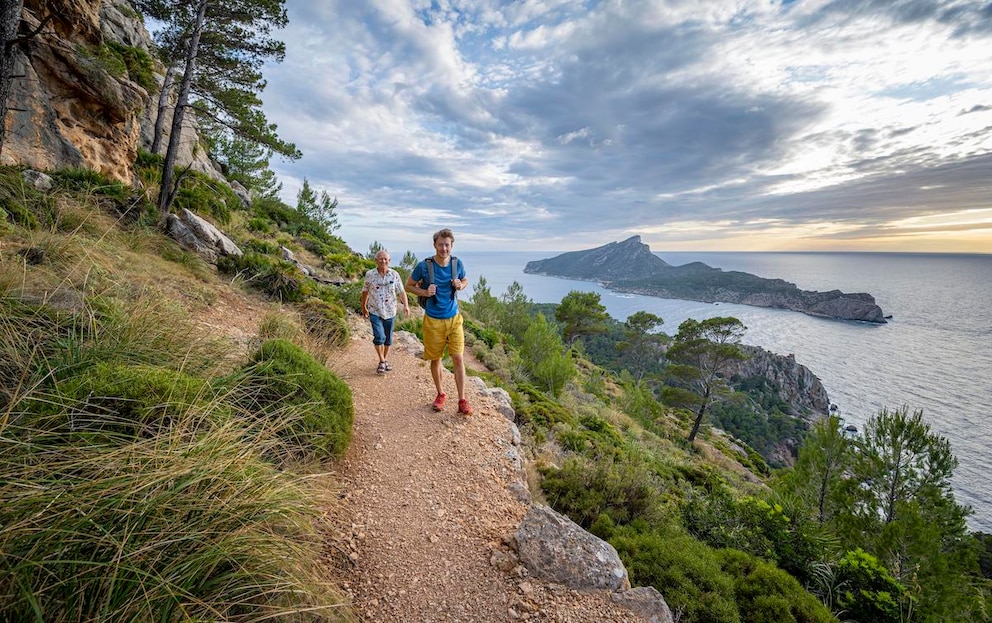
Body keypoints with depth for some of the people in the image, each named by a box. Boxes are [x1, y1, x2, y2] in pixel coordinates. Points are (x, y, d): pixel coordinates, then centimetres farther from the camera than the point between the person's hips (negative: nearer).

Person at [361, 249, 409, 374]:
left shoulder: (394, 275, -4)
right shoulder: (370, 274, -5)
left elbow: (401, 292, -6)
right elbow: (365, 291, 8)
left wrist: (406, 305, -21)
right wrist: (363, 307, 15)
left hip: (390, 312, 2)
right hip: (375, 312, -1)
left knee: (388, 338, 12)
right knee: (379, 337, -13)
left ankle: (386, 359, 32)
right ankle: (381, 361, 4)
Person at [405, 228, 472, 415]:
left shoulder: (457, 264, -4)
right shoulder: (424, 266, -11)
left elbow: (465, 281, 15)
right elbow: (408, 285, 2)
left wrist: (460, 286, -9)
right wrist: (425, 292, -17)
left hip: (454, 318, 1)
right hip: (433, 320, -1)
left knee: (458, 358, -3)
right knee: (436, 359, 10)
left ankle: (462, 400, 6)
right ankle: (440, 394, 30)